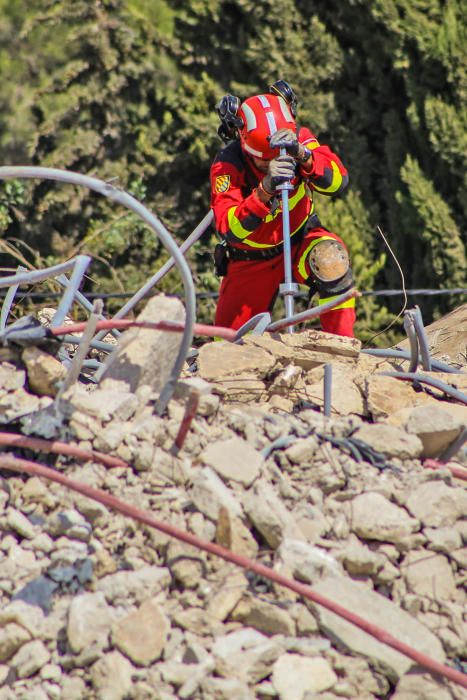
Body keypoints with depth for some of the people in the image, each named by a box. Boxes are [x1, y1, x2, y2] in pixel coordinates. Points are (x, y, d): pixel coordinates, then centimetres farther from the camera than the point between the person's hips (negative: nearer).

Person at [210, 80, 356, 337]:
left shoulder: (300, 140, -19)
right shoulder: (227, 165, -25)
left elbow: (338, 182, -34)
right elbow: (228, 230, -37)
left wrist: (302, 155, -51)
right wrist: (265, 190, -51)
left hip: (299, 242, 0)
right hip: (250, 261, 0)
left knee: (331, 258, -34)